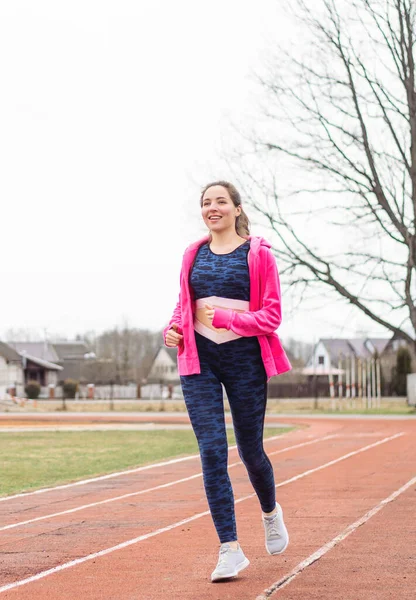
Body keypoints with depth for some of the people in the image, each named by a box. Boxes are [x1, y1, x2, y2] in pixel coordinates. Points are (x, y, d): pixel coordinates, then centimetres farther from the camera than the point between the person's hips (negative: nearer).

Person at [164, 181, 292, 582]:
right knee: (211, 451, -8)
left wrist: (226, 318, -20)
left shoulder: (258, 253, -2)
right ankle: (230, 549, -6)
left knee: (250, 450, 9)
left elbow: (271, 315, -6)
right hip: (199, 358, 2)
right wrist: (173, 331, -3)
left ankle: (270, 512, 42)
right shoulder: (193, 255, 10)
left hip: (244, 359, -2)